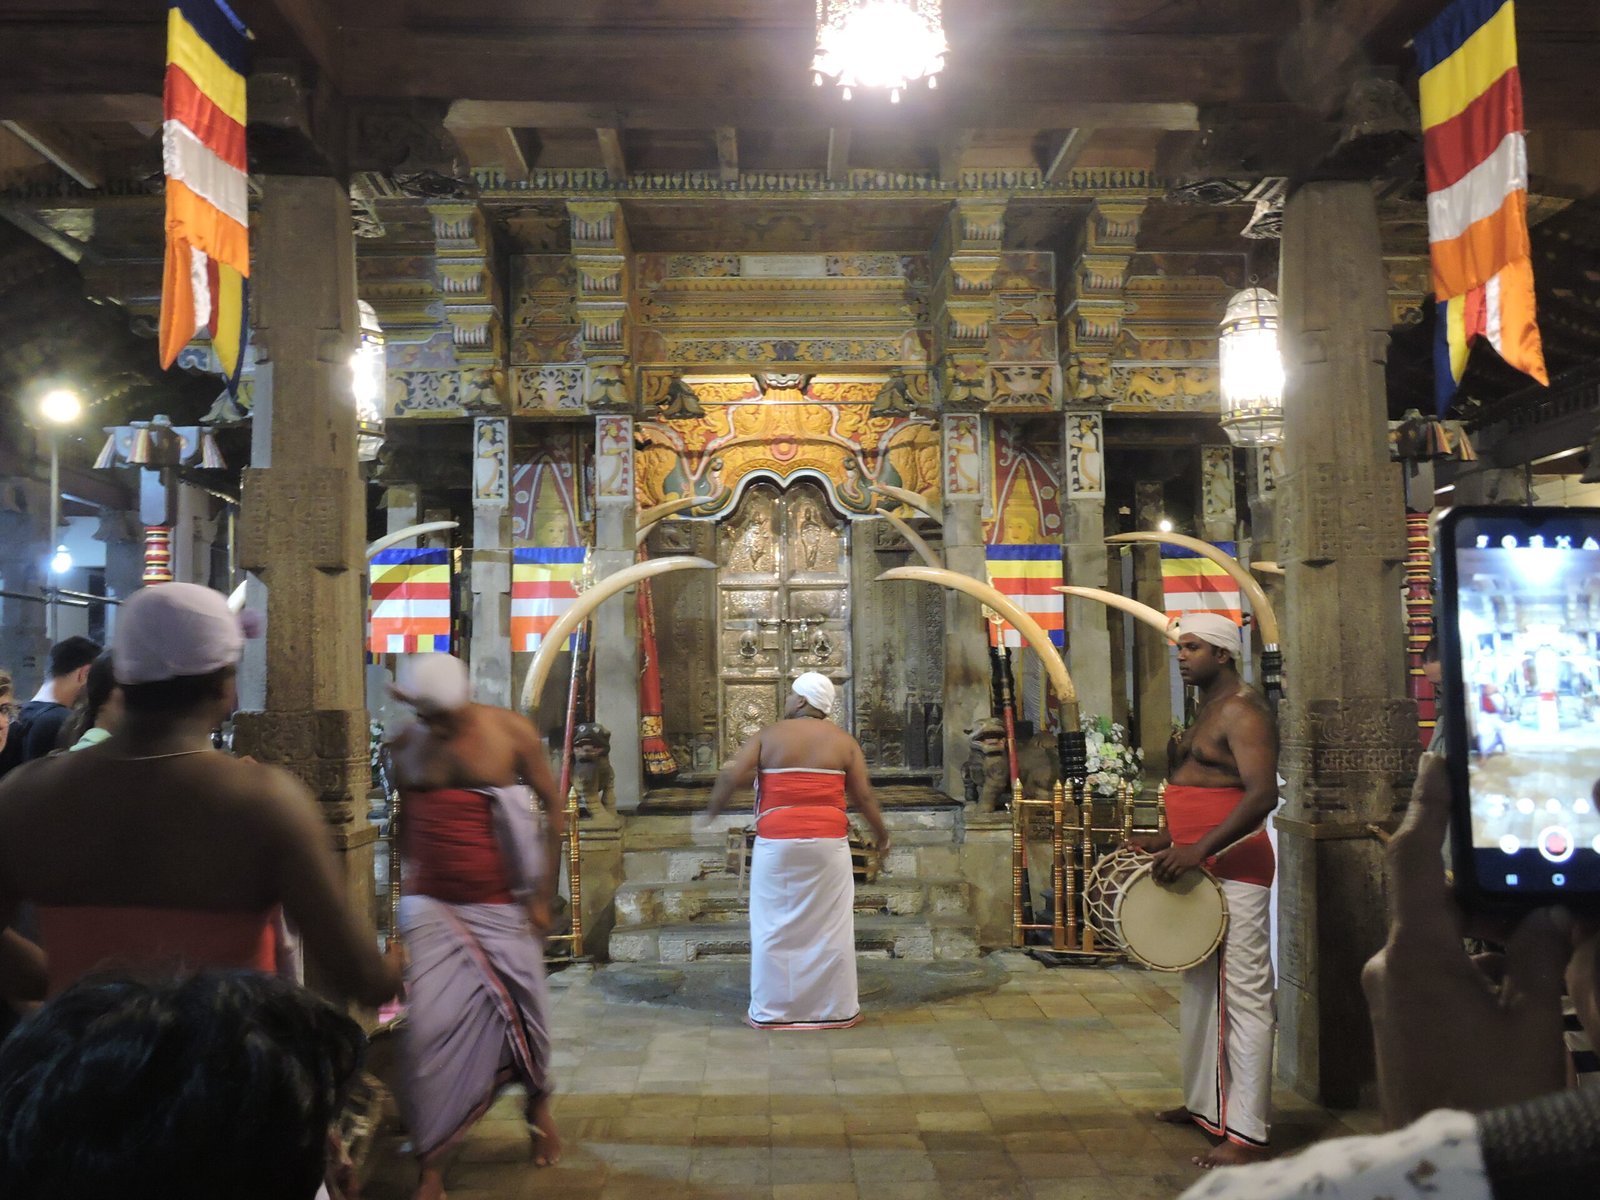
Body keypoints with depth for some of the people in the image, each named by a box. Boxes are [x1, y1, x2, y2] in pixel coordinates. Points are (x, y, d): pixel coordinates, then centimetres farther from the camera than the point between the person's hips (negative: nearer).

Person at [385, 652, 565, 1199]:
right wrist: (402, 893, 8)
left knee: (523, 1013, 7)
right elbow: (403, 825, 12)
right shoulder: (405, 747, 1)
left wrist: (543, 895, -4)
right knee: (428, 1027, -5)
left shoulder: (511, 731, -7)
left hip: (502, 907, -1)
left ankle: (538, 1105, 38)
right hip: (430, 906, 1)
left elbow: (553, 809, -2)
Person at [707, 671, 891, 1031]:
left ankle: (771, 1010, 13)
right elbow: (862, 794, 3)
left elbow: (732, 776, -8)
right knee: (829, 927, 8)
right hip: (827, 841, 1)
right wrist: (880, 831, 18)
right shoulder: (843, 741, 4)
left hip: (777, 842, -1)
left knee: (775, 928, 8)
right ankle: (835, 1008, 14)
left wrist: (713, 809, 9)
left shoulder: (769, 736, 0)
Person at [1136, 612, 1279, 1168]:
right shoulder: (1209, 709, 18)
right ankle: (1205, 1104, 31)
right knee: (1200, 992, 18)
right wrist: (1169, 839, 16)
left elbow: (1262, 795, -24)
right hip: (1201, 870, 11)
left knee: (1243, 998, -7)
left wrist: (1197, 850, -29)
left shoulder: (1242, 711, -13)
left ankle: (1246, 1135, -3)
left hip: (1233, 872, -11)